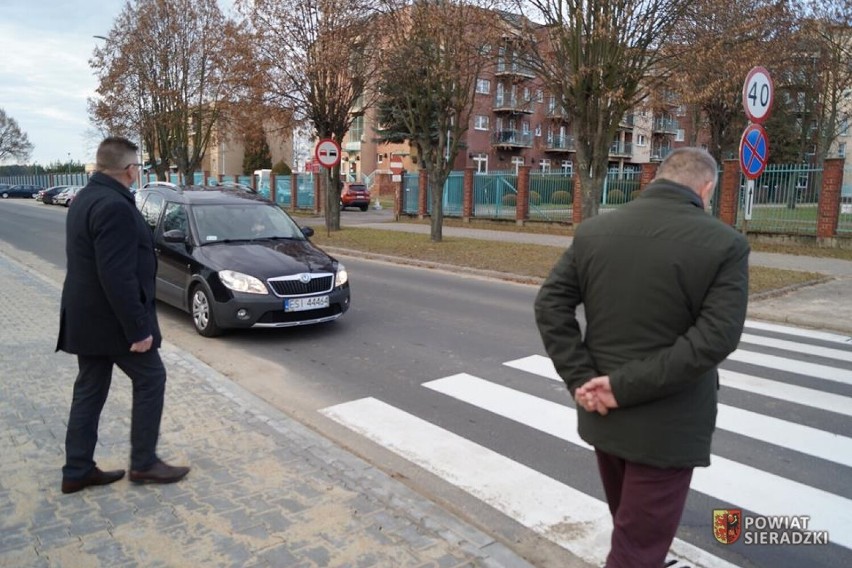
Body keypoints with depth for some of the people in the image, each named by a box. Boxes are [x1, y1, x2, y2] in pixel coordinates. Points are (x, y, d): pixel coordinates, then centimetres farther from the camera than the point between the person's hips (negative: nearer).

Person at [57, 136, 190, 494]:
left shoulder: (85, 199, 12)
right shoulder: (114, 206, -22)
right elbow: (117, 276, -27)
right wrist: (137, 328, -22)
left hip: (86, 318, 10)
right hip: (111, 320, -10)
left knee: (90, 389, 14)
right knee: (150, 380, 4)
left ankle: (77, 471, 23)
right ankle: (143, 464, 13)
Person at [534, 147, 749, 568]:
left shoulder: (593, 230, 0)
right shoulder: (725, 243, -11)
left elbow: (550, 304, -5)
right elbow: (716, 337, -20)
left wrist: (581, 380, -9)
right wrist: (626, 386, -19)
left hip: (603, 412, 5)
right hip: (666, 423, -4)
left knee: (633, 527, 28)